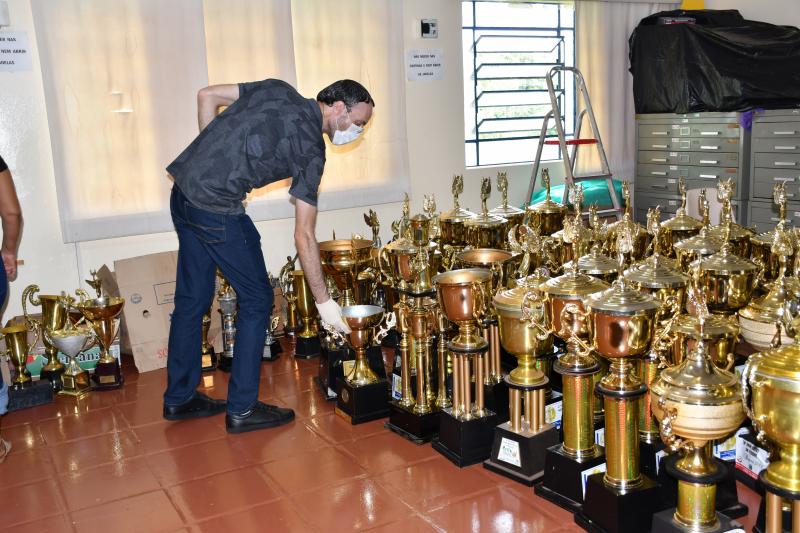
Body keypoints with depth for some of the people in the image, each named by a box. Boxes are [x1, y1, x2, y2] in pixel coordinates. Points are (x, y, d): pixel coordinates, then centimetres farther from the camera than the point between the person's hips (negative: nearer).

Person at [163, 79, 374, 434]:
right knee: (256, 300, 5)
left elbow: (207, 95, 10)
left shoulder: (277, 89, 10)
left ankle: (179, 398, 29)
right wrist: (323, 301, -4)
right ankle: (242, 409, 11)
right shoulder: (310, 147, -10)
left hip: (182, 193, 8)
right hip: (217, 209, -8)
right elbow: (304, 235, -10)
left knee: (191, 298, 16)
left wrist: (214, 156, 12)